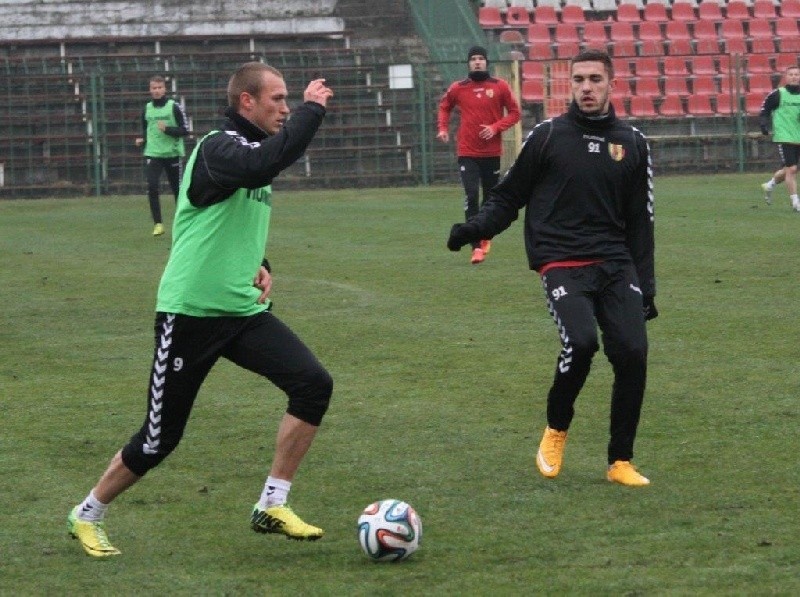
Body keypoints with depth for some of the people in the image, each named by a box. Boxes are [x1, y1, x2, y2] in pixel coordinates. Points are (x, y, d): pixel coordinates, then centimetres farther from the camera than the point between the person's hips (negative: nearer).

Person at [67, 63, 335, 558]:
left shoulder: (252, 151, 13)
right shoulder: (218, 149, -15)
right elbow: (265, 163, -38)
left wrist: (259, 266, 9)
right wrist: (312, 109, -27)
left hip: (244, 310, 8)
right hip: (190, 312, -8)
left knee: (314, 384, -12)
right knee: (160, 438, 1)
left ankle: (272, 506, -3)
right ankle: (87, 516, 24)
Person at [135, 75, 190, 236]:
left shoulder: (174, 107, -4)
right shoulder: (147, 109, 9)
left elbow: (185, 130, -6)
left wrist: (167, 129, -19)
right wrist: (141, 140, 2)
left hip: (172, 153, -2)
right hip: (152, 154, 2)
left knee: (177, 188, 6)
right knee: (152, 186, -16)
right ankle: (158, 223, -10)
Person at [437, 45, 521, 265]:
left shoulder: (500, 87, 0)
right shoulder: (458, 88, 2)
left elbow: (514, 112, 4)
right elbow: (444, 107, 20)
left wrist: (496, 127, -11)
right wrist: (443, 128, 3)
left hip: (492, 153, 1)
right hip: (468, 153, -1)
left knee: (491, 197, 11)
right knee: (471, 196, -13)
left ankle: (486, 236, 34)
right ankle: (476, 247, -13)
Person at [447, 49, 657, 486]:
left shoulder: (632, 144, 11)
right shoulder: (547, 136, 3)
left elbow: (640, 222, 16)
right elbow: (509, 196, 9)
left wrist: (645, 286, 14)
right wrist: (477, 227, -10)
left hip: (615, 263, 3)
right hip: (561, 262, -3)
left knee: (632, 353, -11)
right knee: (581, 341, -26)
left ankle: (620, 462, 5)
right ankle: (556, 430, 2)